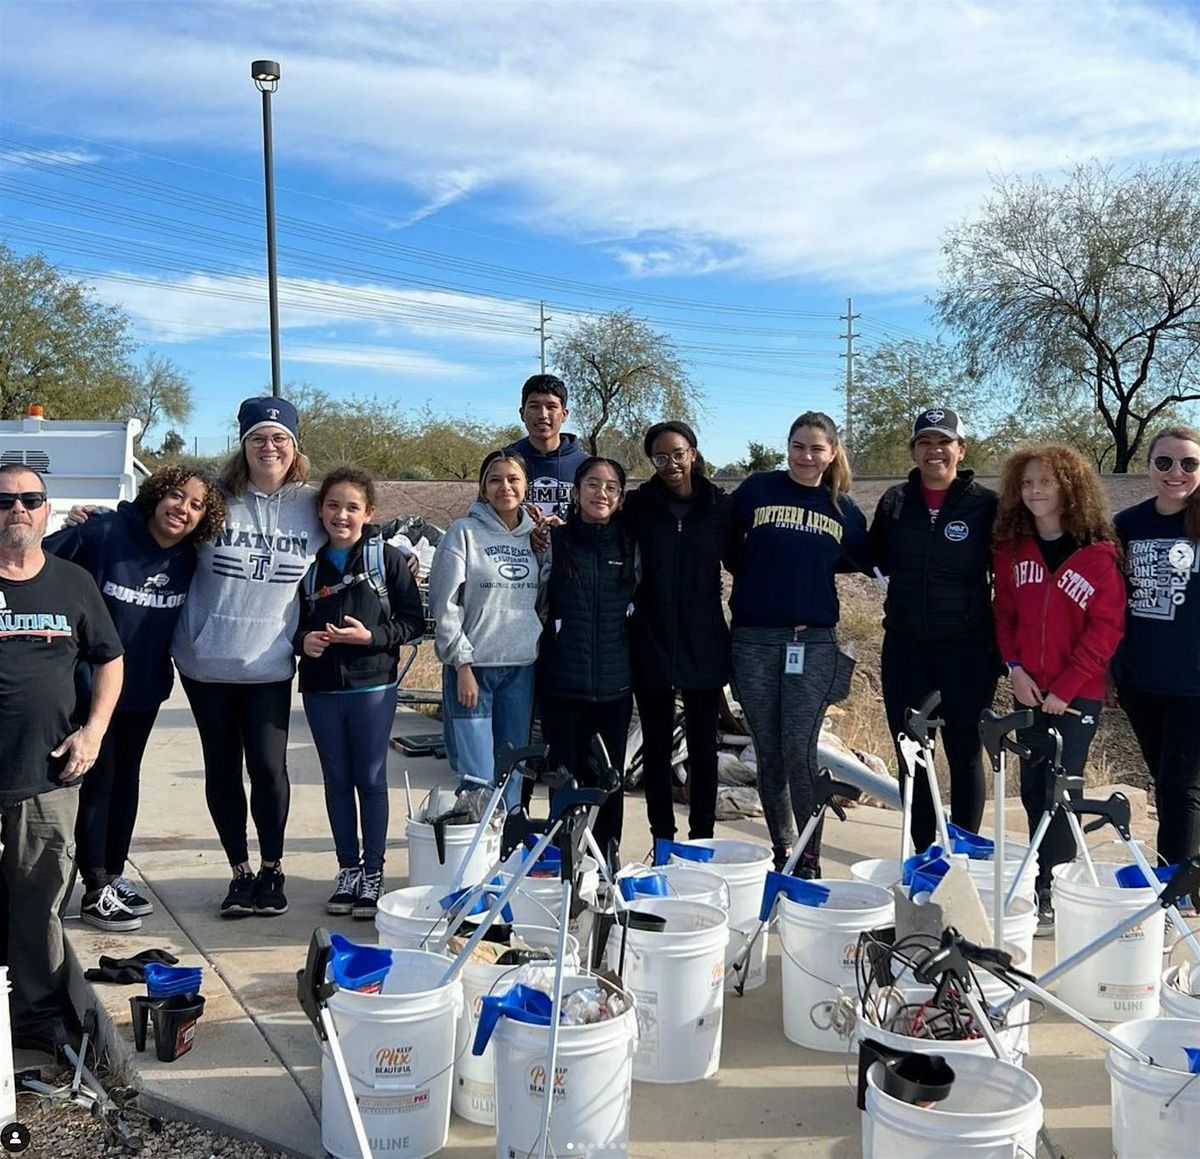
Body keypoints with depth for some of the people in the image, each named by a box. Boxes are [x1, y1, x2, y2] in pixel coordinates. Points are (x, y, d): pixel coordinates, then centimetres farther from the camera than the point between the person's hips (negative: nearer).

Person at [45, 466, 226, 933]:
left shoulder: (187, 560, -2)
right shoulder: (104, 533, -19)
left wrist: (168, 665, 6)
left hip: (146, 688, 6)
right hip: (93, 684, -6)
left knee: (126, 779, 16)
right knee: (98, 780, 0)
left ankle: (113, 875, 30)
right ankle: (95, 891, 12)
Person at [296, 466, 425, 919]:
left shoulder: (387, 559, -3)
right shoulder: (310, 563, 5)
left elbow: (414, 621, -4)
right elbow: (294, 622, 13)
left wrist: (371, 636, -17)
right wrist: (303, 640, -8)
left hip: (372, 685, -3)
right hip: (320, 687, 3)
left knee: (371, 779, 4)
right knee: (337, 780, 11)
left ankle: (372, 874, 15)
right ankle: (348, 870, 23)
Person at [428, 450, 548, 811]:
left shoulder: (536, 534, 9)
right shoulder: (464, 532, -4)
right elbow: (445, 605, -7)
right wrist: (462, 665, -11)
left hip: (522, 668, 5)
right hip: (473, 667, -4)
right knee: (478, 779, -5)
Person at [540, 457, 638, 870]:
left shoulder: (630, 546, 7)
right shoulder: (555, 540, 0)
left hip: (614, 682, 2)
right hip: (564, 681, -2)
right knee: (567, 775, 3)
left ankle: (608, 859, 23)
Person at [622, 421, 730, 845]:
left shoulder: (718, 505, -1)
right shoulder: (639, 504, -1)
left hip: (704, 642, 0)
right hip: (651, 639, 0)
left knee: (703, 744, 9)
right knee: (656, 746, 8)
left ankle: (702, 837, 21)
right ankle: (662, 839, 19)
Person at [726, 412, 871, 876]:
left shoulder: (843, 508, 7)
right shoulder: (758, 489, 2)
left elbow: (863, 559, 18)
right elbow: (728, 546, 9)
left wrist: (816, 567, 6)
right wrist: (759, 579, 7)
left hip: (813, 641, 0)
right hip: (754, 638, 0)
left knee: (800, 750, -6)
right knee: (768, 751, 7)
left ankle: (809, 857, 6)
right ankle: (780, 846, 21)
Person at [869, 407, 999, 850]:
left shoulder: (985, 504, -4)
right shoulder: (895, 502, 5)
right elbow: (878, 560, 20)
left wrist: (1000, 640, 0)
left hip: (966, 648, -3)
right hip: (905, 648, 3)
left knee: (965, 754, 6)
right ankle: (922, 853, 22)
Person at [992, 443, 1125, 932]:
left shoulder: (1098, 553, -8)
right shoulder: (1012, 550, 6)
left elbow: (1105, 627, -10)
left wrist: (1065, 688, -14)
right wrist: (1014, 667, -5)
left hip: (1076, 695, -5)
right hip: (1029, 690, 5)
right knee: (1033, 789, 10)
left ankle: (1053, 896, 3)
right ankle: (1044, 881, 23)